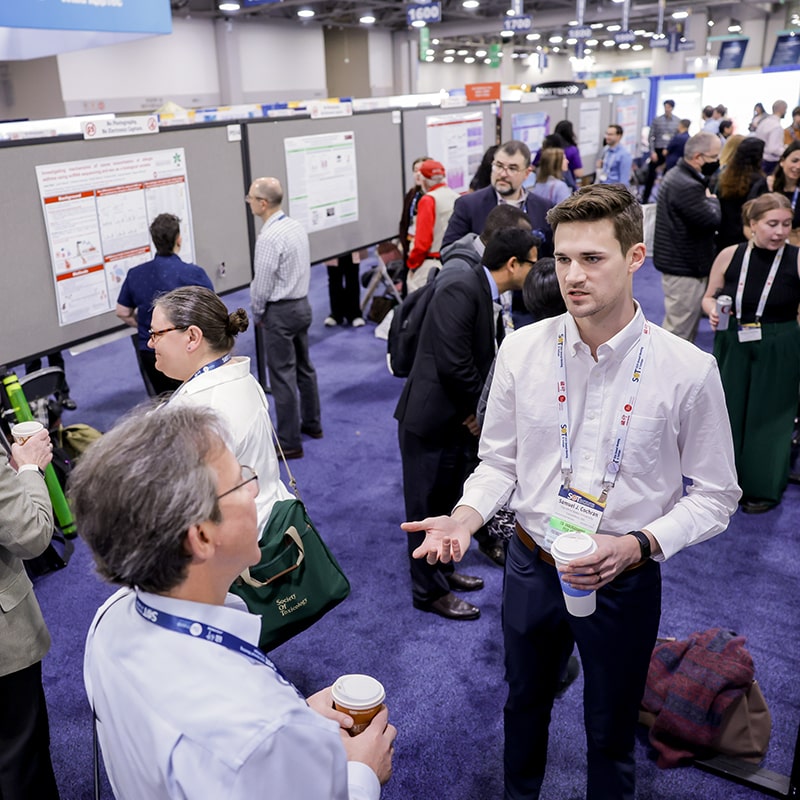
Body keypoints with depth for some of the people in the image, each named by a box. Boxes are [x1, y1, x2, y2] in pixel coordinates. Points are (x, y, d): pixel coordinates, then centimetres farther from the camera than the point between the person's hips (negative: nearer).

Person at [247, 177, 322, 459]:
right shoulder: (296, 227, 4)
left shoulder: (269, 237, -22)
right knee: (304, 367, 20)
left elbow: (262, 284, -18)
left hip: (280, 312, -9)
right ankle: (311, 423, 34)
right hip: (302, 304, 9)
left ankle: (289, 443, 5)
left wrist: (257, 313, 0)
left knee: (283, 375, -2)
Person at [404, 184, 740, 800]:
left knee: (611, 733, 21)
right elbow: (499, 461, -1)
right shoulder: (522, 350, -11)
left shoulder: (689, 371, -17)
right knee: (524, 704, 28)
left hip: (624, 581, -2)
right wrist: (466, 515, -20)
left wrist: (638, 544, -23)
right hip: (532, 566, 3)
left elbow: (714, 495, -8)